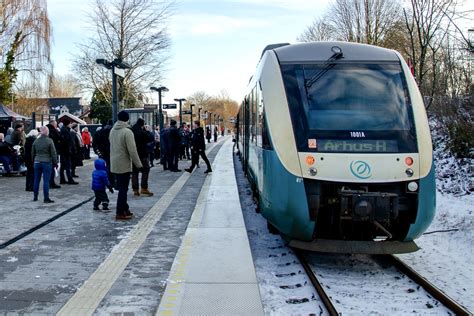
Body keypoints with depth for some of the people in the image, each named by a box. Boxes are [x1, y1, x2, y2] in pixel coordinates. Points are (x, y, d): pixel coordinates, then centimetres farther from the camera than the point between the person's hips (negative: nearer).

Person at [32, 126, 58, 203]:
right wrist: (55, 162, 1)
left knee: (36, 180, 12)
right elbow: (53, 153, -7)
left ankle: (35, 197, 19)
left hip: (37, 162, 5)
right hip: (47, 162, -5)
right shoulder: (49, 141, -9)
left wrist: (34, 161, 26)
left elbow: (33, 153, 14)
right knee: (46, 181, -4)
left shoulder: (36, 141, 5)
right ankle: (46, 198, -3)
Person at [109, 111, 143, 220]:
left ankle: (124, 209, 26)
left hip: (114, 164, 8)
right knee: (123, 189, -2)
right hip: (124, 164, -8)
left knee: (122, 187, 17)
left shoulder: (112, 130, 7)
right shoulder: (127, 132, -18)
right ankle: (120, 213, 1)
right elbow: (132, 150, -20)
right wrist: (138, 164, -11)